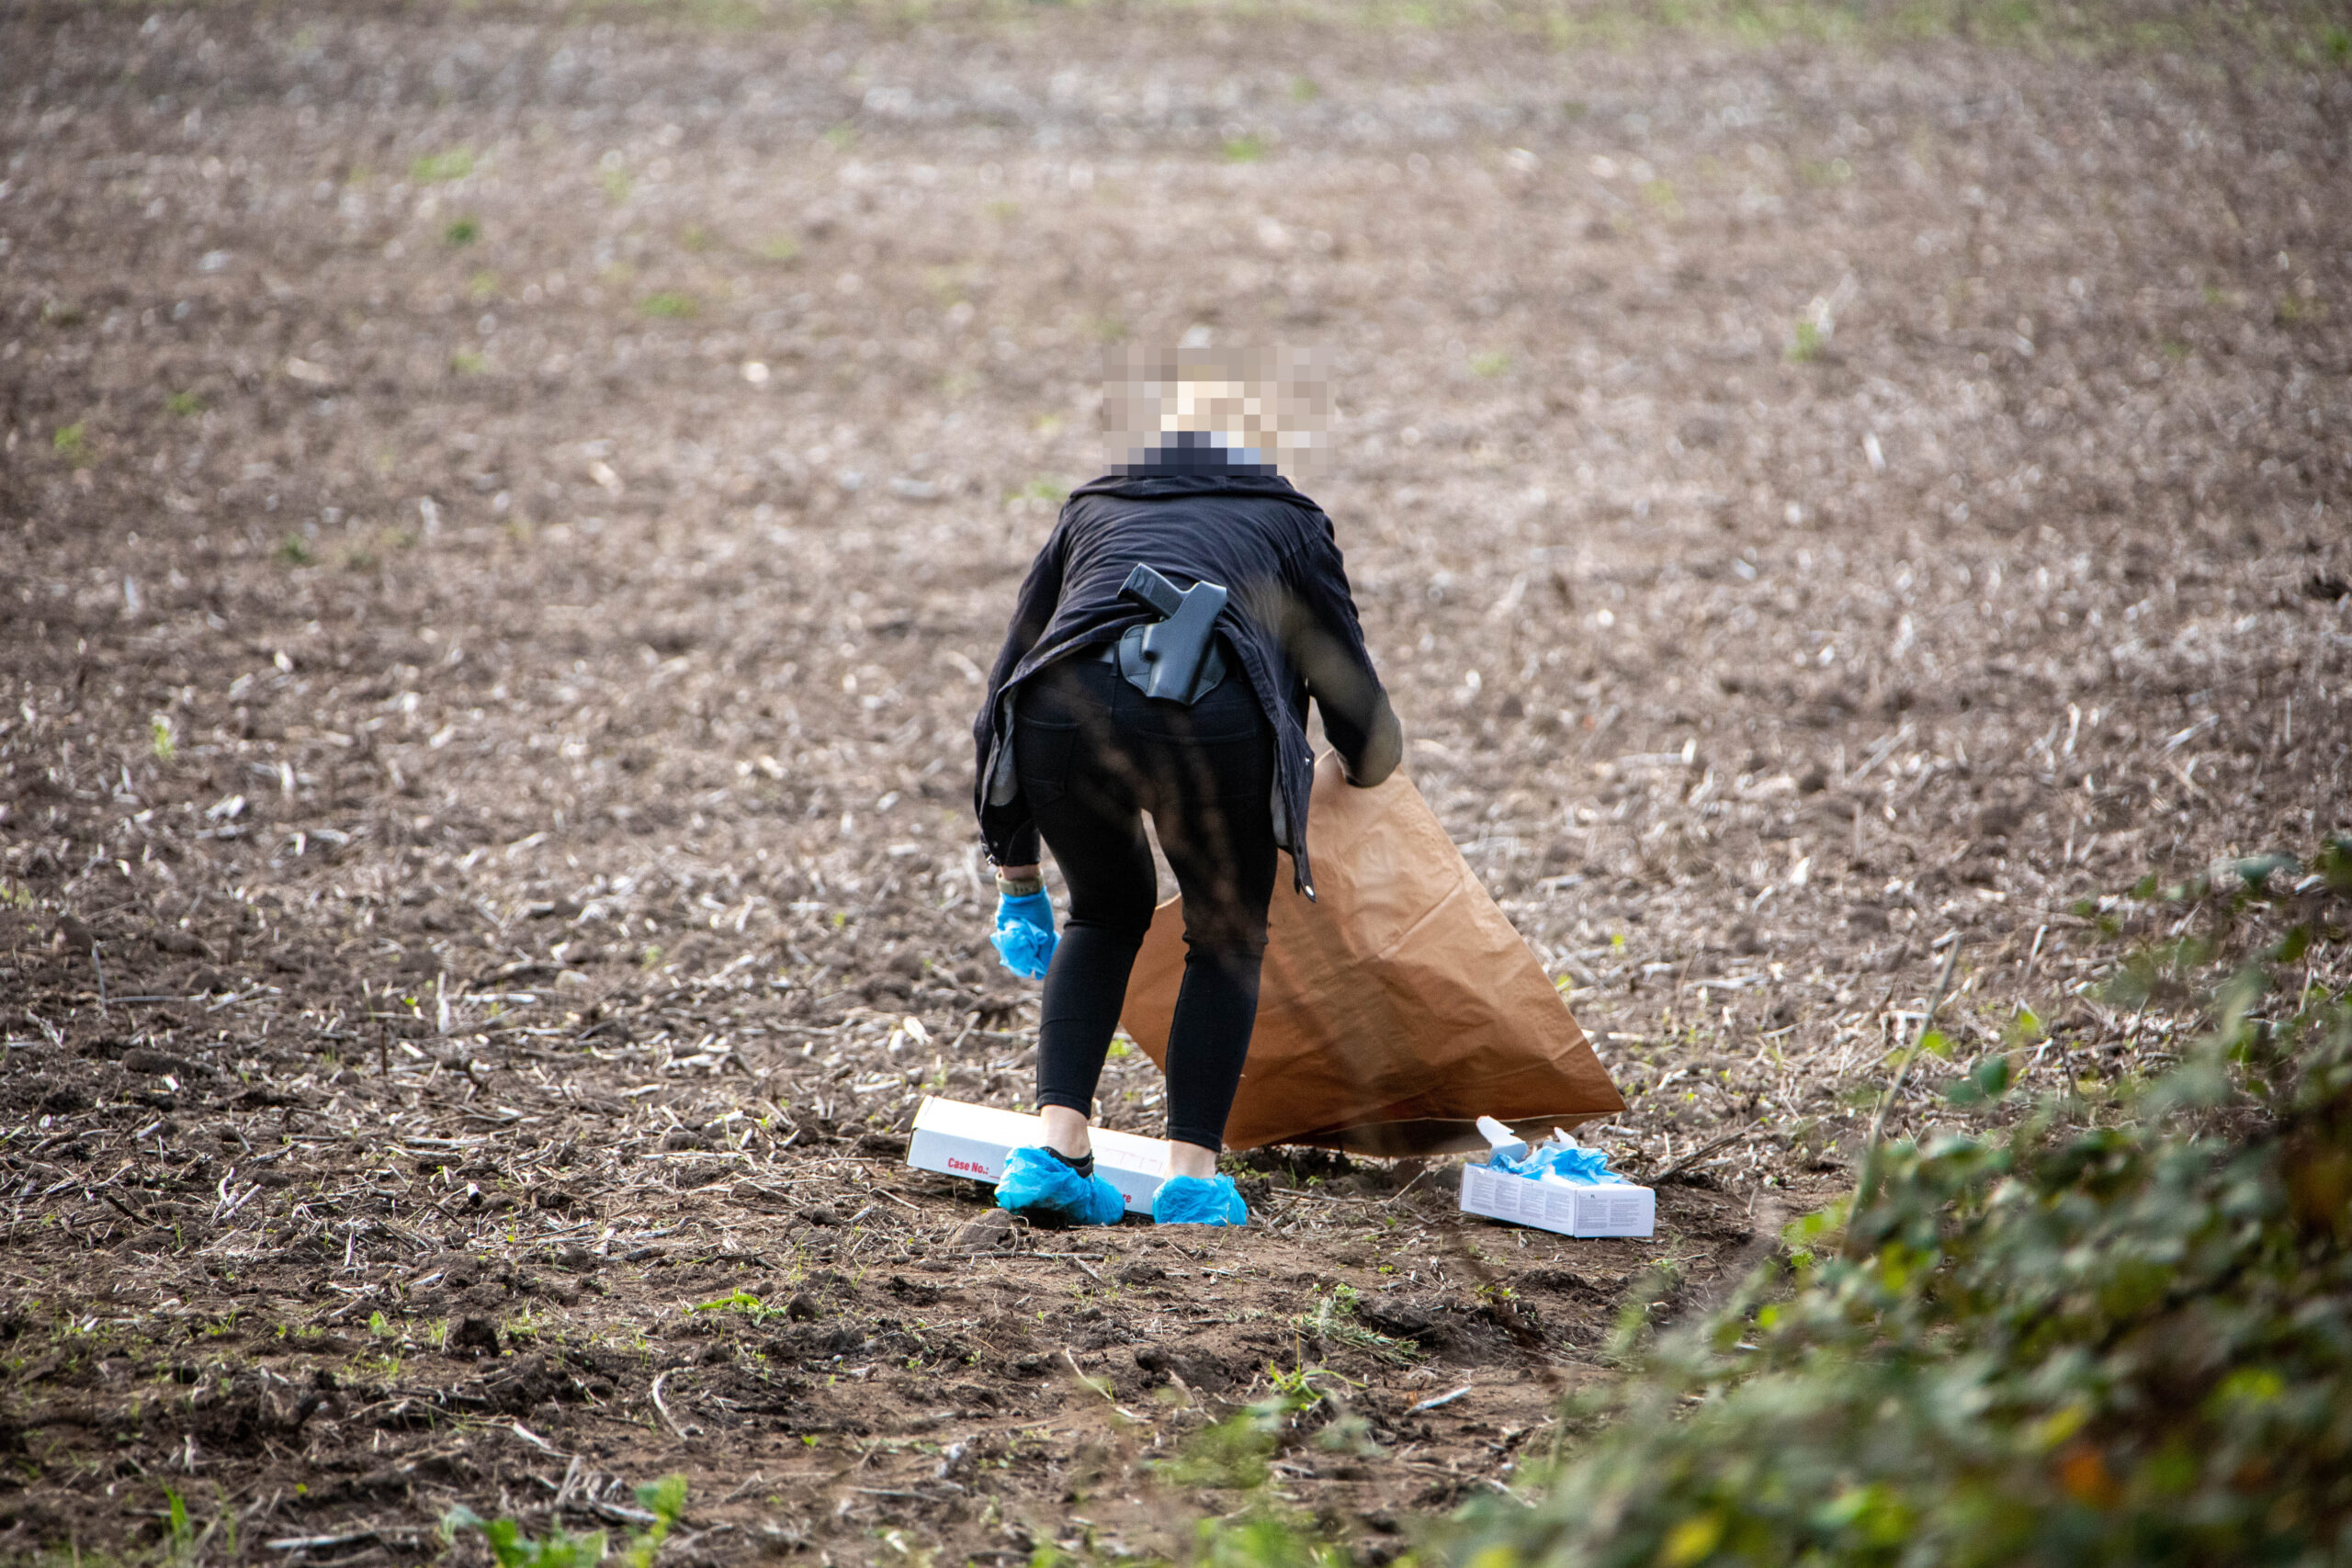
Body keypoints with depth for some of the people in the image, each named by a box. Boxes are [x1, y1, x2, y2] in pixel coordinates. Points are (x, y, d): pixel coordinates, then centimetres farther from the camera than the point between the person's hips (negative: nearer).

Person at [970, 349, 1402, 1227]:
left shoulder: (1091, 509, 35)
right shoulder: (1288, 520, 29)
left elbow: (1005, 686, 34)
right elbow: (1369, 740, 29)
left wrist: (1016, 876, 41)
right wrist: (1370, 764, 55)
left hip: (1064, 710, 2)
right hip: (1208, 716, -2)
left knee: (1107, 913, 30)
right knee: (1227, 939, 24)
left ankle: (1055, 1145, 16)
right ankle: (1193, 1174, 12)